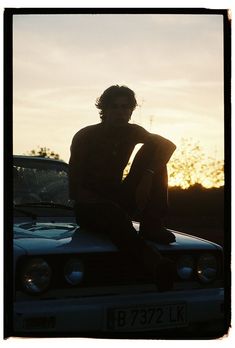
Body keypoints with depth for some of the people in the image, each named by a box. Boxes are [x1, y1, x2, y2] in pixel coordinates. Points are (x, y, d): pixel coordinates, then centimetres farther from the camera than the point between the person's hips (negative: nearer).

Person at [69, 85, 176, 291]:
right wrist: (102, 202, -28)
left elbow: (167, 145, -13)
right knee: (114, 213, -43)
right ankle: (159, 267, -61)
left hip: (119, 200, 5)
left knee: (153, 153, -11)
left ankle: (152, 227, -21)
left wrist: (148, 176, -29)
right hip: (89, 207, -5)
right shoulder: (85, 137, -10)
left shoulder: (132, 132, 3)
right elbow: (75, 189, -13)